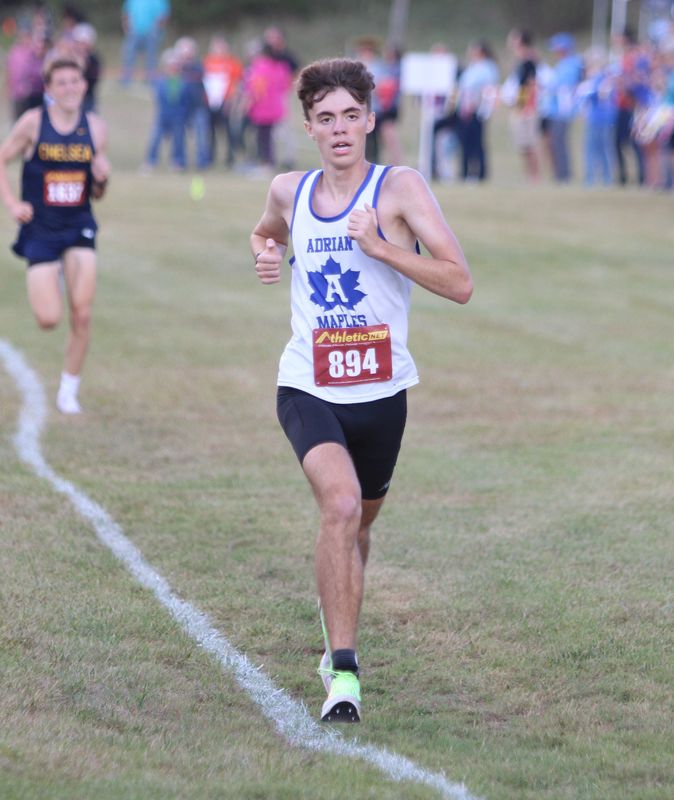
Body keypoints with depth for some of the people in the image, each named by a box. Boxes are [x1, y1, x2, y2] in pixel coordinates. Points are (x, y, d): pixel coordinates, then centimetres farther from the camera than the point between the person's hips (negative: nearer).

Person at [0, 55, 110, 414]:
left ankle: (69, 391, 10)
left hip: (79, 226, 2)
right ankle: (48, 281, 32)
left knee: (82, 315, -7)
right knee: (49, 319, -6)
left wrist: (102, 178, -12)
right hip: (40, 229, -2)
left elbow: (96, 193, 10)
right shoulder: (33, 122, -8)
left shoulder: (95, 128, 1)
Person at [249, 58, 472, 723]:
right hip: (308, 388, 0)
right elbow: (265, 232, 29)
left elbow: (460, 284, -15)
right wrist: (265, 252, 6)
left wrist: (381, 246, -24)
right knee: (341, 504, -26)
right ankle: (343, 672, -25)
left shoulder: (400, 188, -7)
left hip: (381, 392, 0)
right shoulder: (288, 192, 3)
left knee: (359, 520, 19)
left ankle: (339, 636, 49)